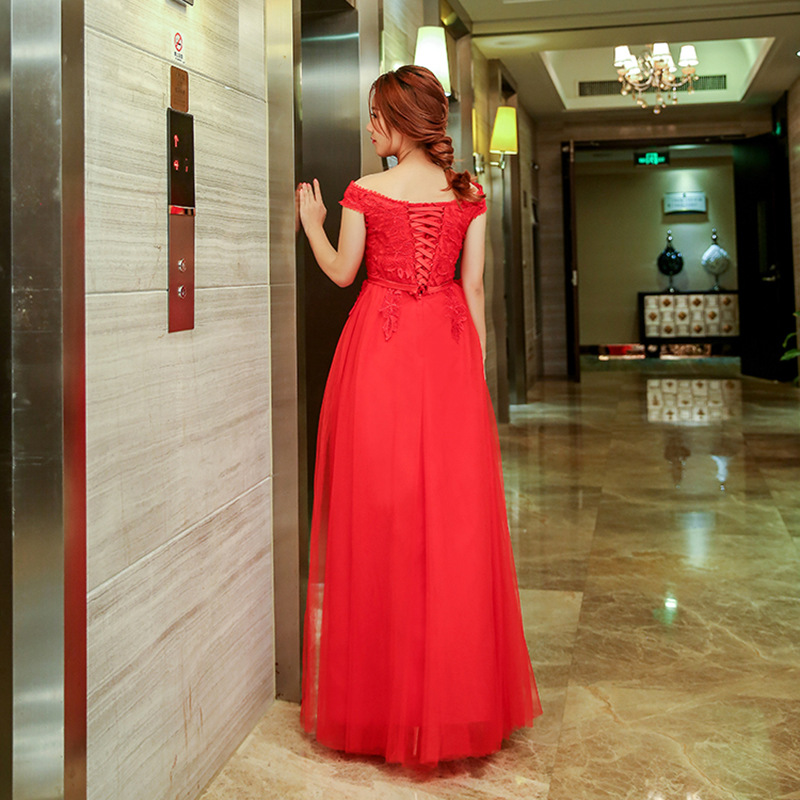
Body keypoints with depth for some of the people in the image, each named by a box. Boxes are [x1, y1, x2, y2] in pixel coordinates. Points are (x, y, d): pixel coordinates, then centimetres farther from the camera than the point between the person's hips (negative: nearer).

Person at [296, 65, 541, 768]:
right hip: (447, 344, 3)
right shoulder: (468, 194, 3)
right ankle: (455, 693, 17)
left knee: (379, 515, 5)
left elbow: (343, 273, 5)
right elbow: (474, 289, 4)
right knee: (453, 514, 8)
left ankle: (382, 694, 14)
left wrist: (313, 226, 22)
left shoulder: (365, 193, -4)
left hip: (381, 349, -2)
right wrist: (478, 367, 10)